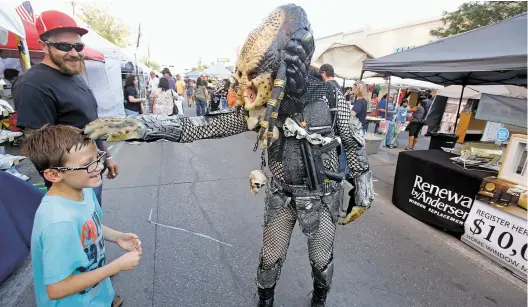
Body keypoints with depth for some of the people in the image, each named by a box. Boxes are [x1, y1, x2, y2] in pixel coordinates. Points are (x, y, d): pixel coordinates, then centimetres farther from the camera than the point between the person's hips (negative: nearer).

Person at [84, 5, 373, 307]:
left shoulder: (330, 99, -18)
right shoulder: (262, 107, -14)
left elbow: (355, 145, -5)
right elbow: (208, 125, -18)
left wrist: (363, 194, 0)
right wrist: (139, 125, -25)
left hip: (323, 198, -1)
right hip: (282, 196, 1)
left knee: (321, 260, 18)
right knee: (270, 259, 15)